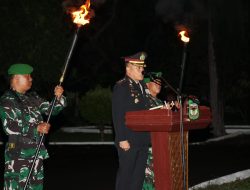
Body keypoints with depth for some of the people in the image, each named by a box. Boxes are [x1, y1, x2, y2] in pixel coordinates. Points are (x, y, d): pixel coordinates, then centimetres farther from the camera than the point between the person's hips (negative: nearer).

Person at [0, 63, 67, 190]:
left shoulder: (32, 98, 14)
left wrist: (58, 98, -5)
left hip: (36, 152, 7)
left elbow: (51, 109, 16)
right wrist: (37, 128, -21)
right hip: (18, 154, -7)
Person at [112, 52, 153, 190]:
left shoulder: (142, 86, 15)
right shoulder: (121, 87, -10)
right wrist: (122, 140, -20)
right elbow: (118, 116, -16)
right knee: (125, 174, -1)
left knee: (139, 175, 12)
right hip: (128, 141, -8)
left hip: (143, 140, 8)